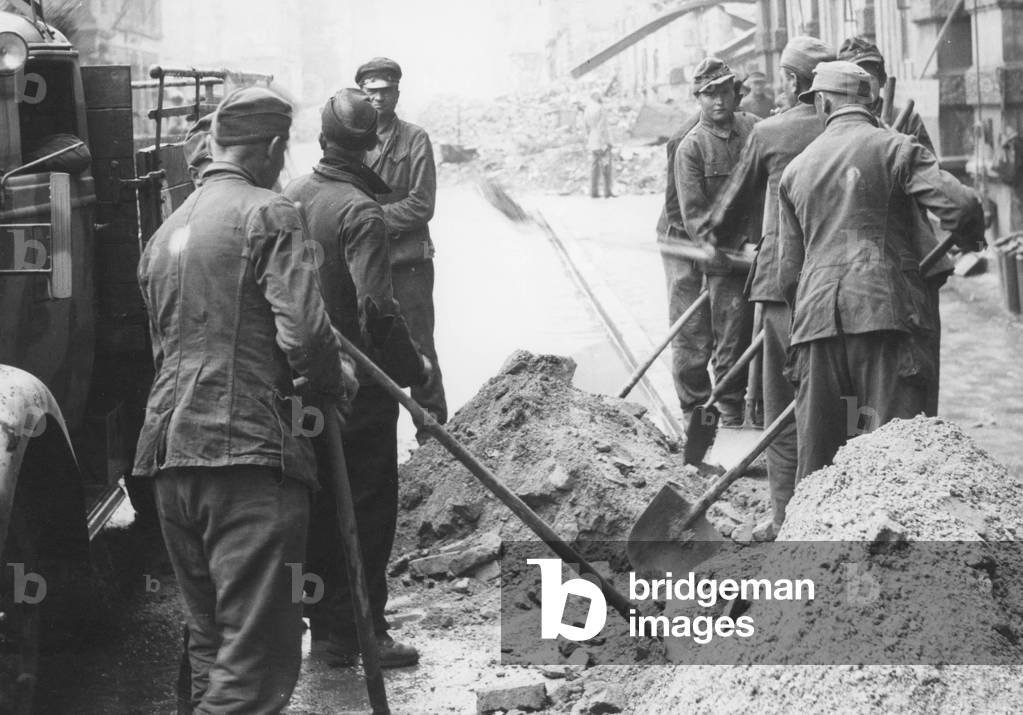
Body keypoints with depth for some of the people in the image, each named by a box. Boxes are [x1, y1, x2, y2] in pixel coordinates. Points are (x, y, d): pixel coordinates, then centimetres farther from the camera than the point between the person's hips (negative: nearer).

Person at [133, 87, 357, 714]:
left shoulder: (167, 231, 20)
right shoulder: (268, 214, -4)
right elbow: (303, 332, -15)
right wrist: (337, 381, 6)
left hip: (169, 453, 8)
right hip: (248, 451, -8)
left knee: (211, 645, 17)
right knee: (257, 657, -10)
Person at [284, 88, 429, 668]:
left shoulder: (291, 196, 2)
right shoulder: (360, 211, -20)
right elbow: (377, 310, -27)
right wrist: (414, 370, -16)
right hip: (359, 383, -7)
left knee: (320, 503, 16)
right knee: (368, 505, 3)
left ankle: (324, 621, 26)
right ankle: (360, 631, 7)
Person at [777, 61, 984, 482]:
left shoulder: (796, 168, 17)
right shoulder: (896, 148, 3)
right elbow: (960, 206, -10)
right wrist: (965, 238, 11)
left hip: (815, 315, 4)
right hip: (885, 306, -4)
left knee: (817, 449, 9)